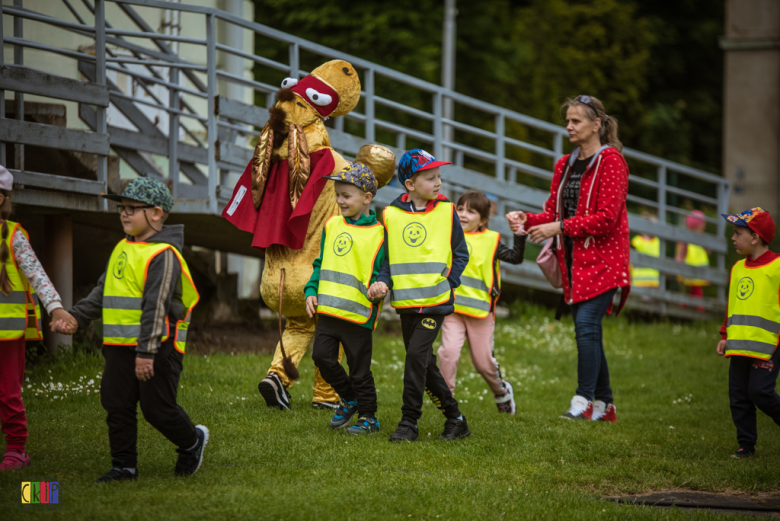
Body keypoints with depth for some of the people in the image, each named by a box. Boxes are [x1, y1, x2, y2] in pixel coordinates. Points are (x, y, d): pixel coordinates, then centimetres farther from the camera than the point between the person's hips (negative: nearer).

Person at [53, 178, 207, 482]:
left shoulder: (163, 255, -14)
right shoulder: (123, 249, 13)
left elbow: (156, 306, -20)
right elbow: (103, 292, 22)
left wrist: (146, 352, -24)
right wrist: (77, 318, 10)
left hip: (157, 347, -8)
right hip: (119, 346, 8)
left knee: (157, 408, 0)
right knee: (117, 406, 6)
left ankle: (192, 442, 25)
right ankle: (124, 466, 14)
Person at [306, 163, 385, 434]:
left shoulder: (377, 233, -7)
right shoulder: (332, 226, 10)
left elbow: (380, 271, -6)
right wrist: (312, 291, 6)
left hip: (359, 313, -5)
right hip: (328, 308, 5)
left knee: (359, 369, 2)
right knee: (322, 356, 2)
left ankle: (368, 417, 18)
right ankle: (349, 399, 26)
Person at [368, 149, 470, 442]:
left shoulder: (446, 211, 0)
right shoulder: (391, 214, 3)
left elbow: (461, 254, 6)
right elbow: (386, 255, 10)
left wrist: (449, 283, -6)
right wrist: (382, 281, -8)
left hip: (436, 300, -3)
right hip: (405, 301, 3)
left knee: (417, 354, -15)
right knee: (424, 363, 8)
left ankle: (409, 422, -8)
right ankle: (454, 417, 21)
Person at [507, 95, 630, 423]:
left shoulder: (610, 162, -8)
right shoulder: (566, 165, 16)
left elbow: (607, 218, -16)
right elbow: (553, 212, 14)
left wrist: (561, 227, -19)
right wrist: (527, 220, -6)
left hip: (602, 260, -7)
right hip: (574, 261, 8)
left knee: (586, 325, -16)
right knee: (588, 332, 8)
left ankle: (584, 402, -15)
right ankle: (604, 405, 15)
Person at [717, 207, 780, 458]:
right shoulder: (738, 268, 14)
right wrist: (725, 336, 17)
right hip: (739, 345, 7)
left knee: (759, 391, -14)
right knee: (738, 396, 5)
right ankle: (746, 444, 12)